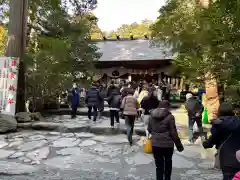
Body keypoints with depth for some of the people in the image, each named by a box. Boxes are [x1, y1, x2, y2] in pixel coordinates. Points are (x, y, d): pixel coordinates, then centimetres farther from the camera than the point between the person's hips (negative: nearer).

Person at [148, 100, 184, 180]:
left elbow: (149, 129, 10)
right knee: (168, 163, 21)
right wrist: (179, 145, 0)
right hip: (167, 144, -2)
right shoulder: (169, 116, -13)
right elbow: (173, 133, -12)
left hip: (155, 144, 2)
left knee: (159, 165, 11)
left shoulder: (152, 115, 0)